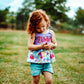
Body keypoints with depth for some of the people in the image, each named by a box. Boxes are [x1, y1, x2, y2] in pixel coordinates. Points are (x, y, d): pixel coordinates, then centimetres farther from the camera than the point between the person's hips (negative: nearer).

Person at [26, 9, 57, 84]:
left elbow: (55, 44, 13)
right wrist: (41, 46, -23)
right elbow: (29, 46, -11)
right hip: (36, 60, -2)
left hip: (47, 61, 2)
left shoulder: (51, 33, 4)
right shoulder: (34, 34, -6)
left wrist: (52, 45, -12)